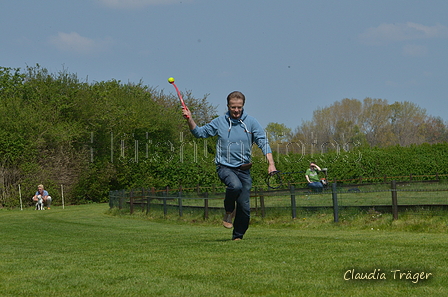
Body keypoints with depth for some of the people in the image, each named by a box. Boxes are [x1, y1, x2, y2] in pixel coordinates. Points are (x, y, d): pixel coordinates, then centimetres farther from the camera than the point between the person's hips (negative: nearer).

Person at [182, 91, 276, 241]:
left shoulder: (251, 122, 2)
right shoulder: (220, 122, 3)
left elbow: (263, 142, 0)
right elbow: (199, 132, 11)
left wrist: (271, 163, -12)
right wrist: (190, 119, -7)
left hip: (243, 169, 2)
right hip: (225, 167, -2)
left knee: (245, 207, -2)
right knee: (235, 185, -35)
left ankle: (238, 236, 19)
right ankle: (228, 213, -8)